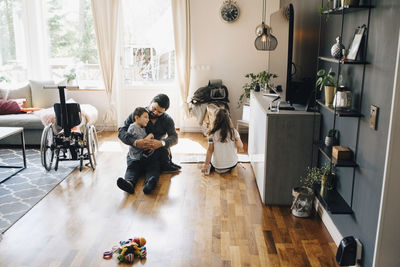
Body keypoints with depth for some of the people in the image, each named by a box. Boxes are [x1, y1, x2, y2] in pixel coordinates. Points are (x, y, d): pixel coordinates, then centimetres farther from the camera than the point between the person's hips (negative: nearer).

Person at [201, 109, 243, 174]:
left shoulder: (213, 134, -13)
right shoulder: (234, 132, -11)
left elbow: (210, 150, -11)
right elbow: (240, 146, -9)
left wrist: (206, 164, -4)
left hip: (218, 166, 0)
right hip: (233, 164, 0)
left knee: (210, 161, 33)